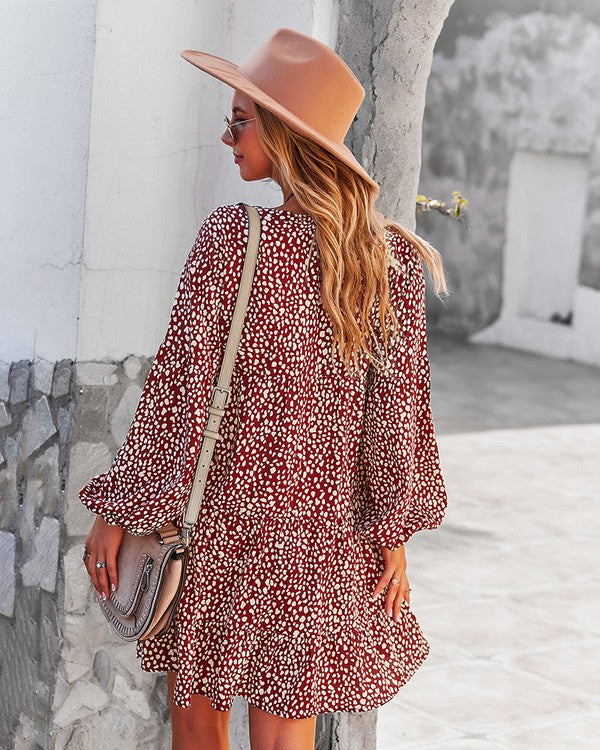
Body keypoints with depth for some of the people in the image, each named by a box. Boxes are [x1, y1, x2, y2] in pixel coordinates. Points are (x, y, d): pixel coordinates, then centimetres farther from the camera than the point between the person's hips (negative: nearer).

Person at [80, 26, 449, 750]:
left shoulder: (230, 237, -13)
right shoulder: (388, 254, -2)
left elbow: (179, 386, -11)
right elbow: (398, 396, 0)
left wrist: (116, 509, -3)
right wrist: (394, 530, 8)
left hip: (221, 517, -3)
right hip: (325, 527, 4)